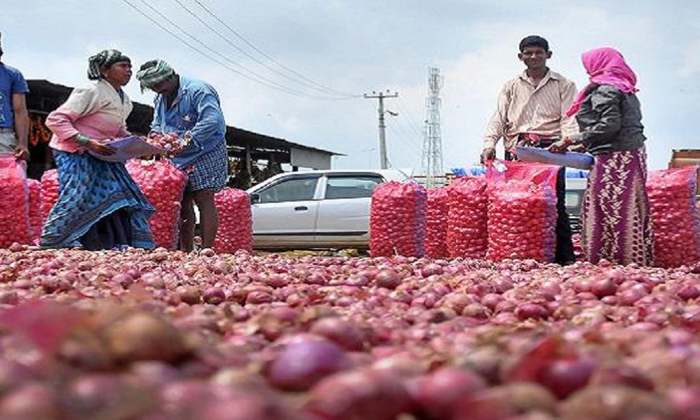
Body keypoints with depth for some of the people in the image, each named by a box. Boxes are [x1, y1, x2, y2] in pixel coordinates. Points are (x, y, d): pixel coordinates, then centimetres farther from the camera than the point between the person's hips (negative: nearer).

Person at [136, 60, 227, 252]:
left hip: (204, 154, -8)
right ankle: (186, 251, 10)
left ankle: (207, 250, -11)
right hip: (178, 159, 8)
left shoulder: (197, 90, -16)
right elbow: (157, 125, 22)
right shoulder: (160, 99, 13)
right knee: (183, 204, 6)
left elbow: (213, 120, -28)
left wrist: (186, 141, -31)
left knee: (204, 200, -10)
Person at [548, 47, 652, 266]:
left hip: (614, 158, -10)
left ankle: (613, 260, -10)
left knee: (611, 212, -9)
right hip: (634, 155, 10)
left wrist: (571, 140, -13)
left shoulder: (605, 90, -8)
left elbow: (609, 125, -18)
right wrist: (587, 145, 17)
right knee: (631, 210, 8)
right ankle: (638, 261, 8)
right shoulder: (627, 91, 20)